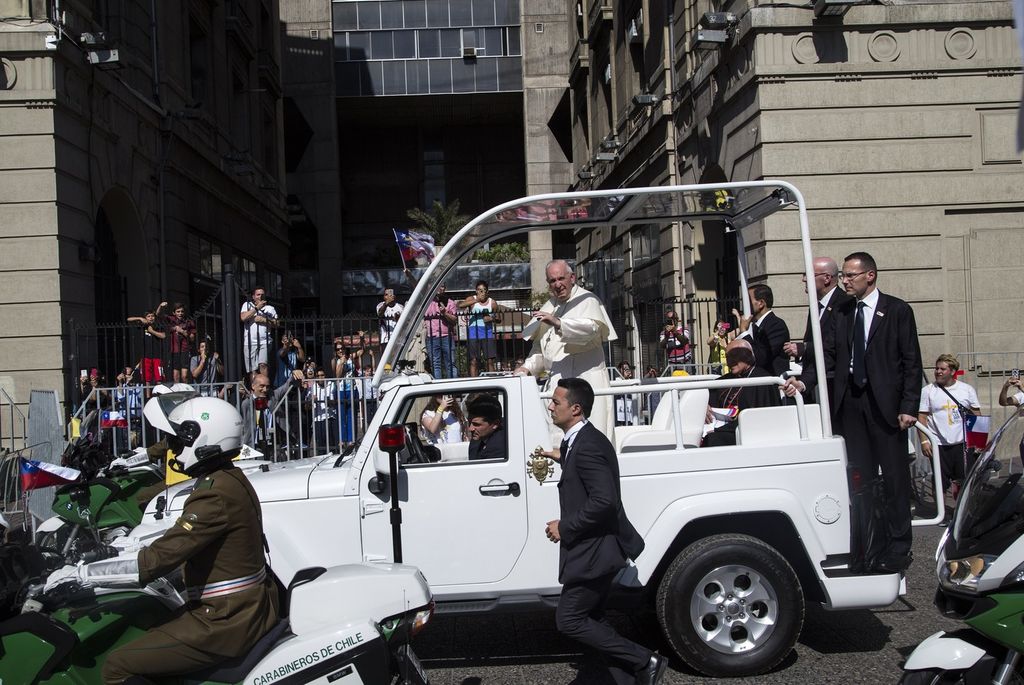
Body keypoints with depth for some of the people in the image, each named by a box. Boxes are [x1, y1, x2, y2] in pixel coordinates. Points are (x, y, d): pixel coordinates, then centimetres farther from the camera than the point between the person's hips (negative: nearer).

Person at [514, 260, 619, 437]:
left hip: (585, 378, -6)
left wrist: (559, 323, -33)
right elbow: (540, 344, 28)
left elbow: (592, 328, -22)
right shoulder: (550, 307, 20)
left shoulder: (587, 300, -2)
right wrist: (528, 367, 12)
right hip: (557, 382, 6)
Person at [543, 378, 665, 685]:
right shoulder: (582, 441, 11)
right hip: (592, 548, 10)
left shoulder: (587, 446, -21)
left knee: (569, 620, -4)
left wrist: (564, 527, -20)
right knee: (591, 619, 16)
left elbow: (604, 500, -28)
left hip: (594, 551, -10)